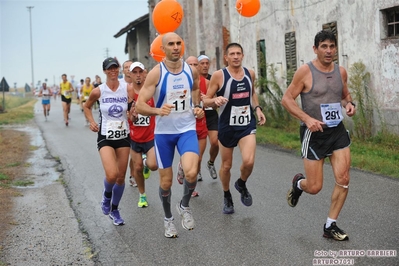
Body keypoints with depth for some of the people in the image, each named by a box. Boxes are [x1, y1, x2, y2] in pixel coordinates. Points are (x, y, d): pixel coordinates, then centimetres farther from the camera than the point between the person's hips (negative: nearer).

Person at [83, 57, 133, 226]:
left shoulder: (127, 89, -5)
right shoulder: (98, 91, -6)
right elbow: (86, 107, 12)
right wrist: (92, 122, -2)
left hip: (123, 136, 2)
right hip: (105, 137, -2)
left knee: (121, 177, 8)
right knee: (112, 175, -21)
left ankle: (114, 210, 30)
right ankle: (107, 195, 14)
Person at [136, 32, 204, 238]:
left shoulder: (191, 70, -2)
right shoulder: (156, 73, -13)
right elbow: (139, 106, -16)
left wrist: (197, 107, 3)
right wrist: (158, 110, -35)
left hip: (187, 129, 1)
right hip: (163, 132, -1)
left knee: (191, 172, -22)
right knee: (166, 181, 8)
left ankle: (184, 206, 8)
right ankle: (168, 219, 34)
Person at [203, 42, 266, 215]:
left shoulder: (250, 73, 2)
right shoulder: (219, 75, -11)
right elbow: (206, 101, -7)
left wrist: (257, 108, 6)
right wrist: (215, 100, -29)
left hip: (247, 124, 2)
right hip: (227, 126, -2)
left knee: (249, 161, -19)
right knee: (226, 165, 11)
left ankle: (241, 184, 14)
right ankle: (227, 197, 36)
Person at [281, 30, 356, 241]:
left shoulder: (341, 72, 5)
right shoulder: (305, 71, -11)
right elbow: (287, 99, -10)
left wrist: (349, 104, -3)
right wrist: (307, 119, -22)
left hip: (337, 130, 5)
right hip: (314, 133, -5)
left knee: (343, 180, -4)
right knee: (315, 187, -1)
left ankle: (330, 226, 11)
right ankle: (298, 183, 37)